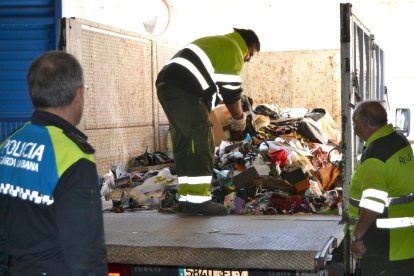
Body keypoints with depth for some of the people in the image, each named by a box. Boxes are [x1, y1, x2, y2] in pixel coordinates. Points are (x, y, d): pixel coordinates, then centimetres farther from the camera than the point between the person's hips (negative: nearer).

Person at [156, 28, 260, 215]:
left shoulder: (216, 44, 31)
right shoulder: (233, 52, 1)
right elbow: (230, 92, 0)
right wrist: (240, 119, 15)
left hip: (166, 85, 10)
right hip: (183, 92, -10)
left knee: (183, 143, 12)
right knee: (202, 143, -9)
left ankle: (186, 197, 13)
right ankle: (198, 199, -13)